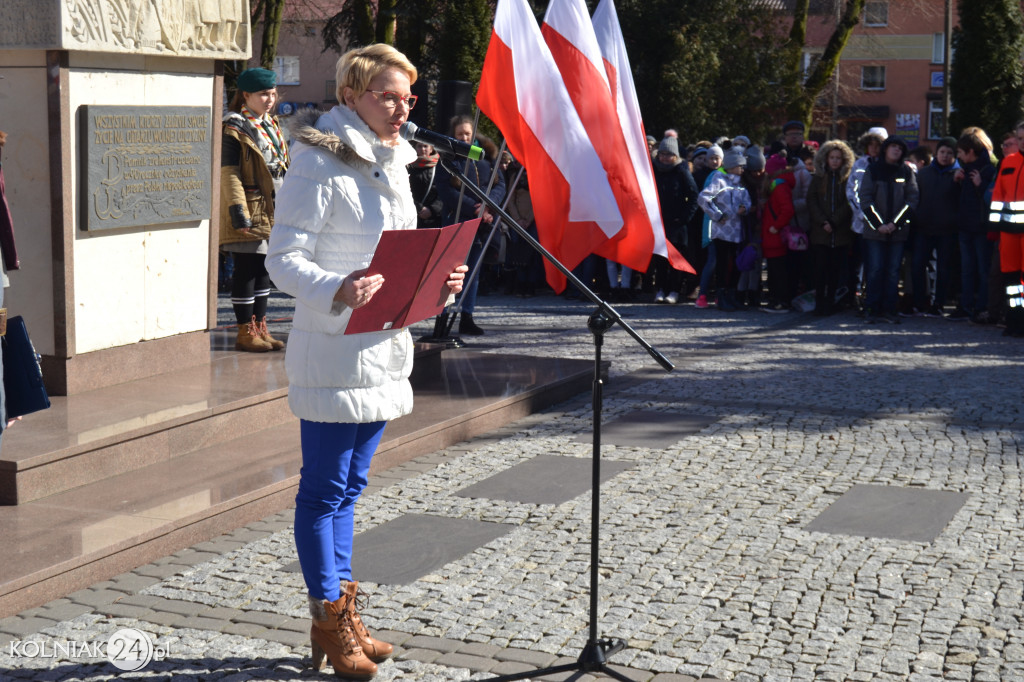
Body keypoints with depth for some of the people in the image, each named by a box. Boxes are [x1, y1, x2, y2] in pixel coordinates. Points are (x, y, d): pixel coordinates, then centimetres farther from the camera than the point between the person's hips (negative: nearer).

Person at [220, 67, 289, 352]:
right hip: (249, 211, -8)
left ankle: (260, 328, 19)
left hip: (272, 210, 8)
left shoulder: (271, 125, 15)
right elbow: (229, 173, -15)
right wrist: (238, 210, -21)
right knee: (246, 270, -3)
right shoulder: (234, 129, -10)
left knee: (263, 268, 12)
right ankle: (245, 332, 3)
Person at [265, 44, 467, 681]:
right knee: (325, 489, 1)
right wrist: (337, 291, -34)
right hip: (333, 352, -8)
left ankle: (344, 610, 25)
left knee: (349, 485, 16)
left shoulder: (393, 162, 13)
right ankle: (328, 617, 12)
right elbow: (284, 259, -17)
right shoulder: (320, 164, -13)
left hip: (384, 348, 8)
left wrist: (438, 280, 2)